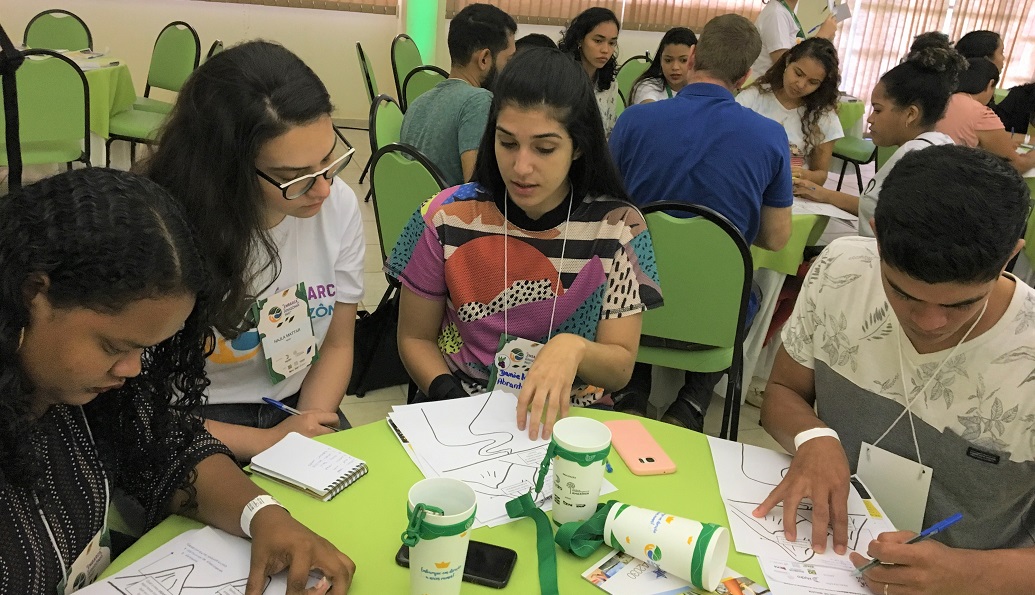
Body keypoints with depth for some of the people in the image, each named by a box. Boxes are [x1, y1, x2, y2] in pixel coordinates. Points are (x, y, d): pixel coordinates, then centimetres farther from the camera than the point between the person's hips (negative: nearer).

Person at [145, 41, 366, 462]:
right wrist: (268, 441, -18)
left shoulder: (339, 204, -11)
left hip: (300, 409, 3)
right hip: (197, 429, -3)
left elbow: (336, 345, 1)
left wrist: (308, 422, -15)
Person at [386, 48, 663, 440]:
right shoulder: (447, 218, -6)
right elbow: (416, 338, 5)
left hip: (571, 415, 1)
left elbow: (621, 369, -4)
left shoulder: (618, 226, -7)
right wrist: (450, 397, -14)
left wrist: (573, 347, -26)